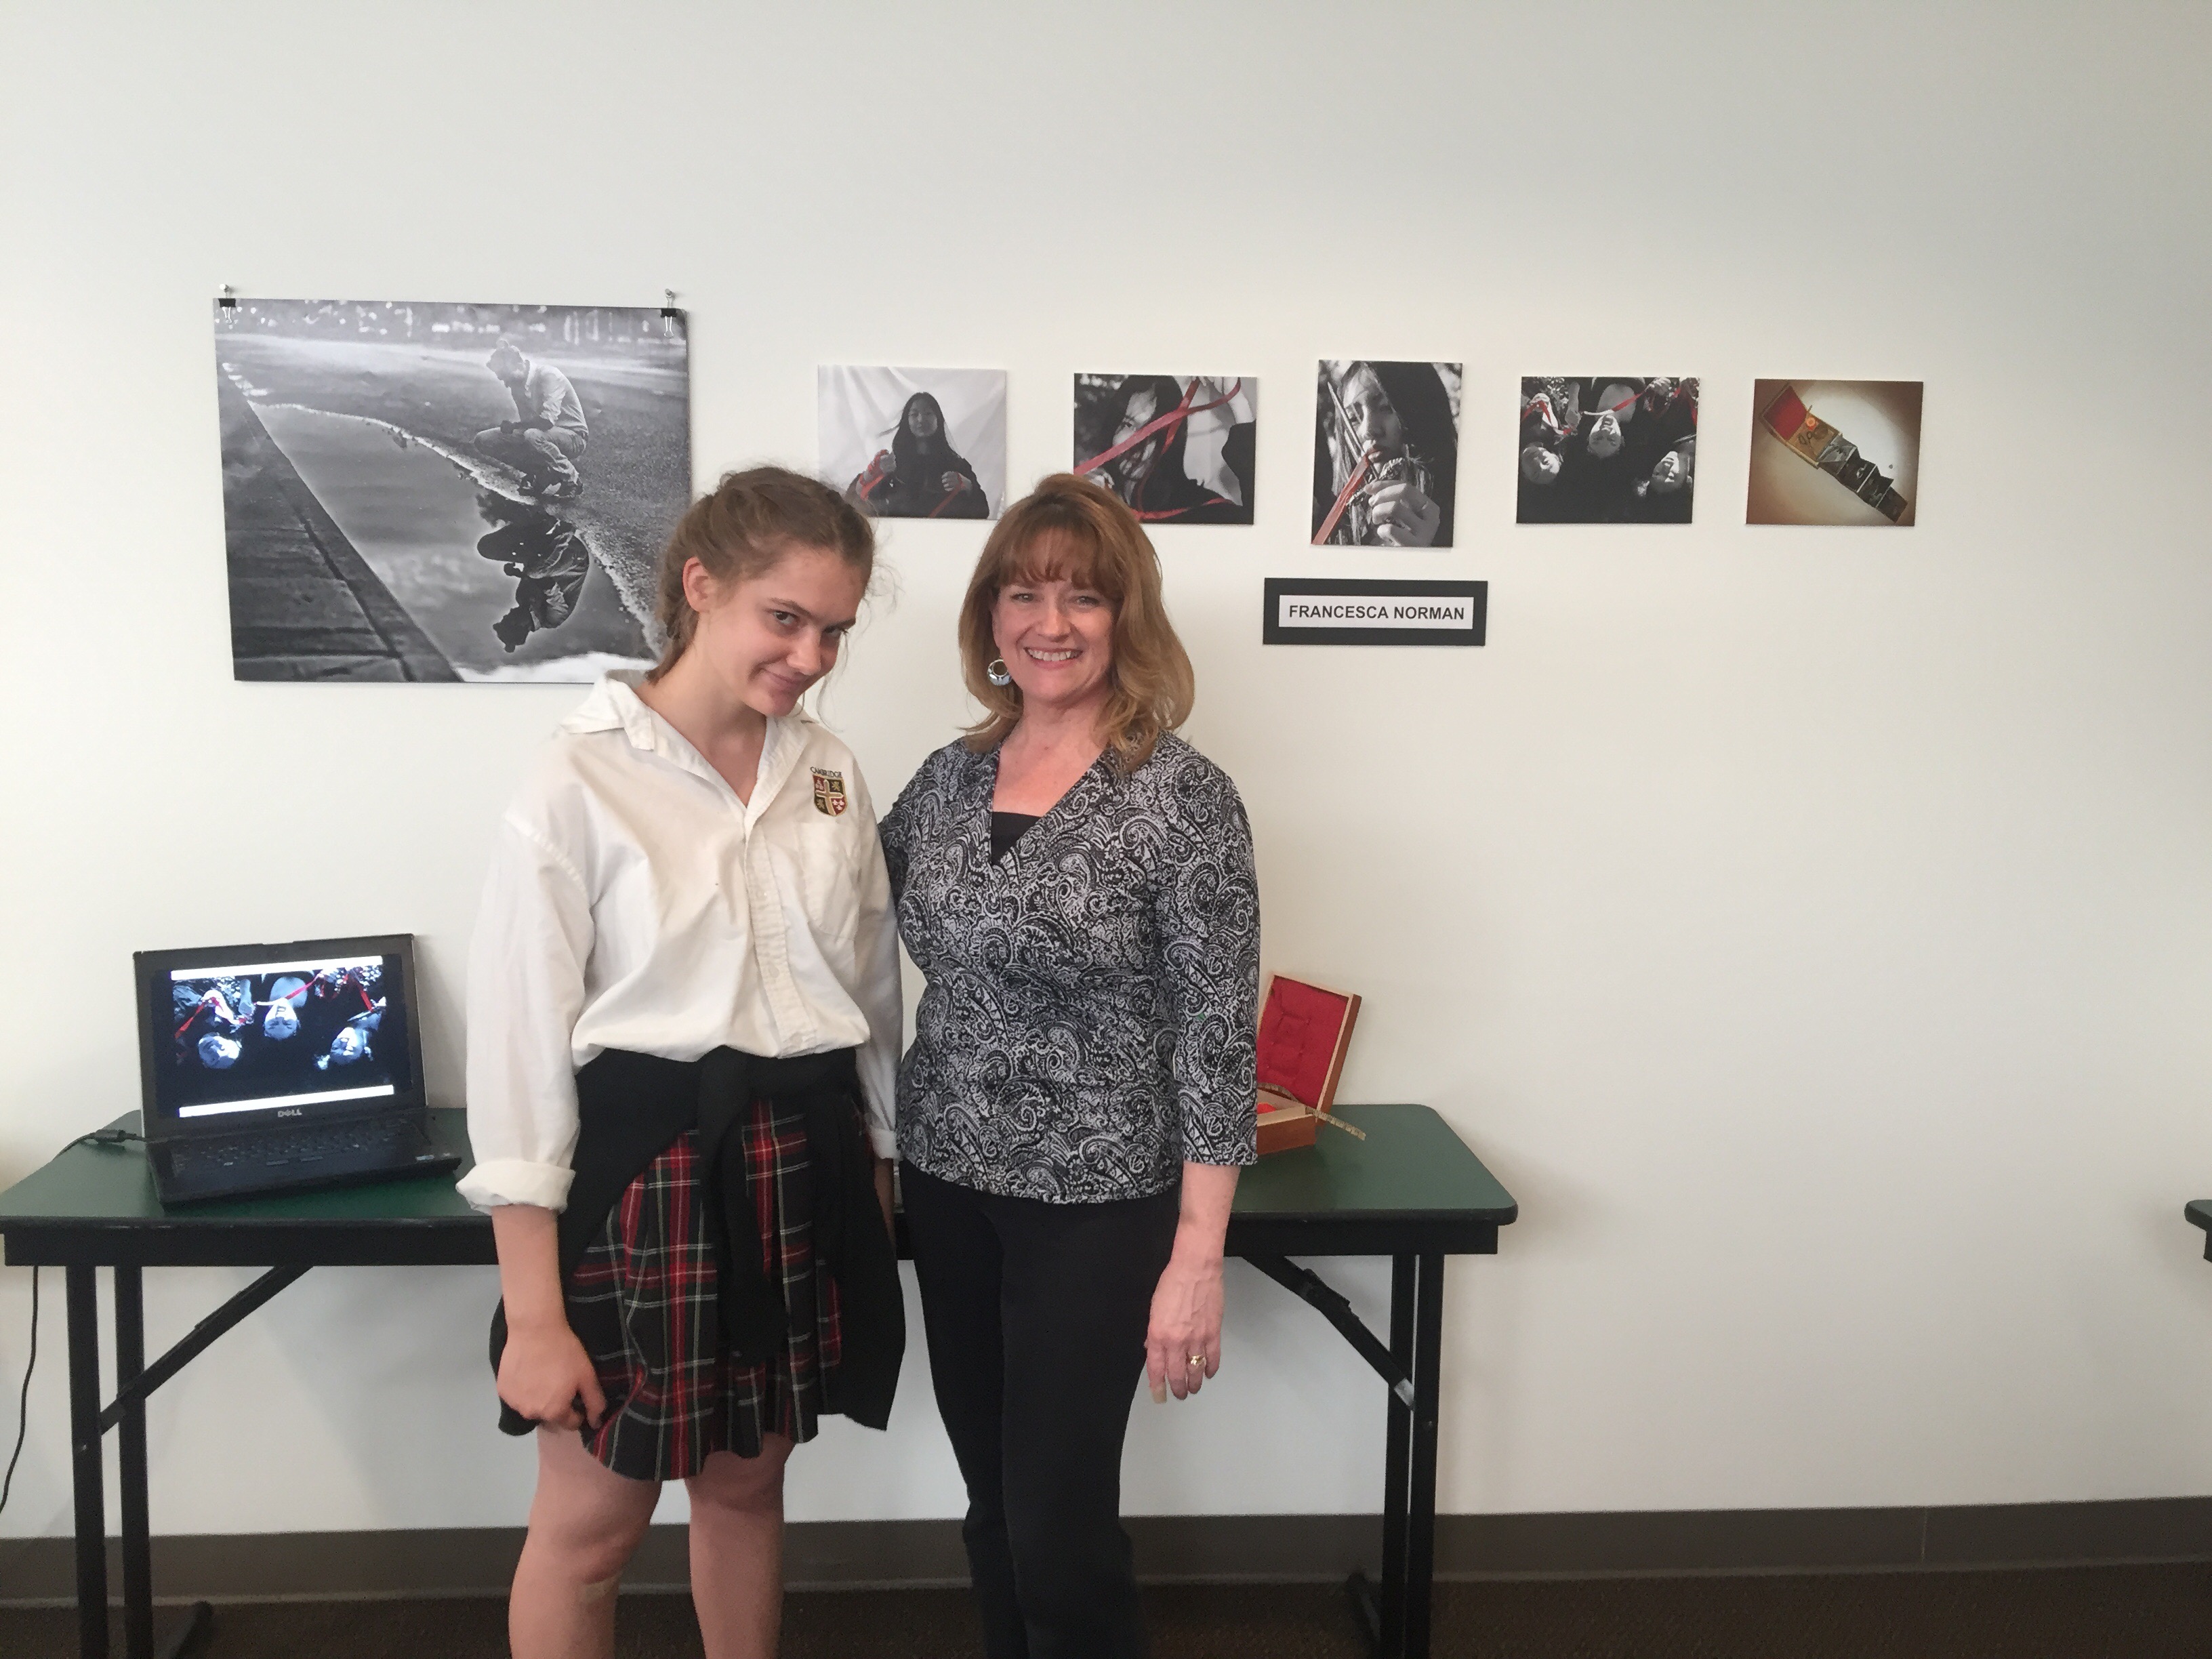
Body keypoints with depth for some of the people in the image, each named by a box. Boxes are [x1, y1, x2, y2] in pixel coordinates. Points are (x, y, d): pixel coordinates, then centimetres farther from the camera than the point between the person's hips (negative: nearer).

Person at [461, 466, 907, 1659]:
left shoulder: (830, 775, 4)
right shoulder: (581, 781, -12)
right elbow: (518, 1040, -13)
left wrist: (878, 1179, 14)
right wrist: (534, 1315, -13)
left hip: (800, 1176, 5)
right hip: (641, 1171, -4)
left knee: (747, 1486, 20)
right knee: (591, 1523, 9)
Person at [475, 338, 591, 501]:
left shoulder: (549, 376, -22)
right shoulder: (517, 384, 2)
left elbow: (547, 420, -33)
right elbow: (527, 421, 8)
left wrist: (513, 426, -20)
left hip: (573, 437, -8)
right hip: (540, 435, 8)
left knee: (532, 436, -40)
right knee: (484, 440, -3)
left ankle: (571, 478, -16)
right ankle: (540, 475, 0)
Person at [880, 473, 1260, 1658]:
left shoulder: (1182, 796, -13)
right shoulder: (951, 776, 3)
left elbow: (1217, 1036, -14)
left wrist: (1197, 1257, -16)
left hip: (1094, 1206, -5)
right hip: (947, 1185, 5)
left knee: (1058, 1525, 3)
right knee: (992, 1505, 18)